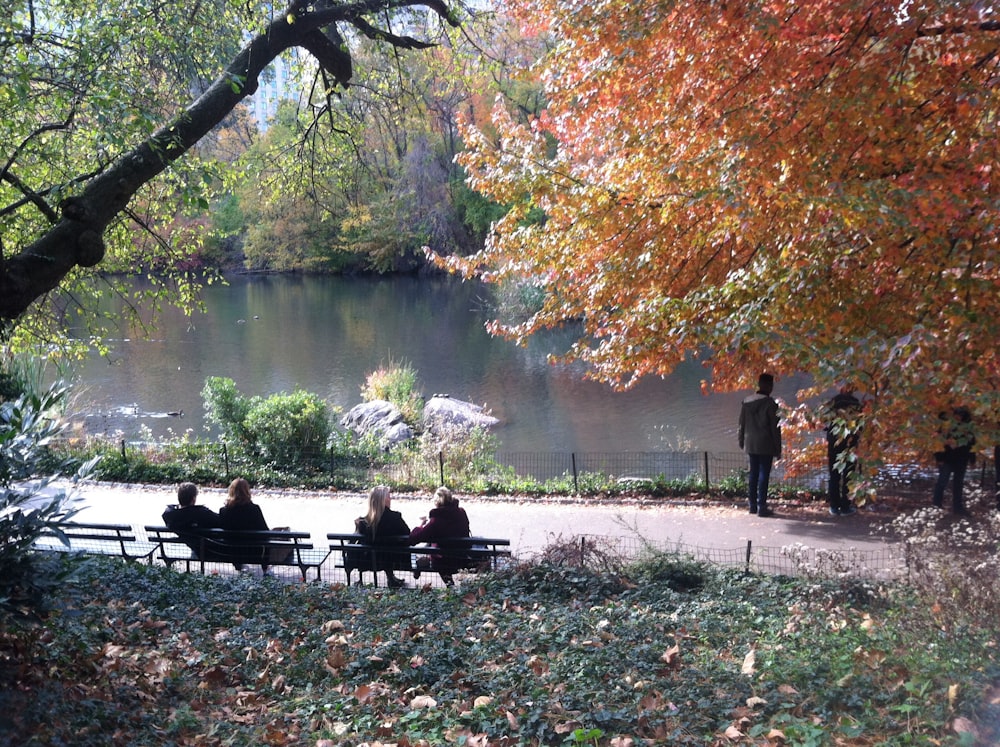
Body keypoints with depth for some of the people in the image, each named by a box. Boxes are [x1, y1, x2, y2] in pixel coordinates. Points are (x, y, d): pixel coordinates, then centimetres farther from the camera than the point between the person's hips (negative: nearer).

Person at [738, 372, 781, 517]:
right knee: (763, 474, -3)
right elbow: (775, 428, -10)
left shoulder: (746, 402, 5)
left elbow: (742, 423, 10)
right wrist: (778, 448, -5)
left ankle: (752, 505, 15)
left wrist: (742, 441, 20)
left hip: (751, 444, 5)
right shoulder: (770, 403, -11)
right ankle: (761, 507, -4)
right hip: (766, 445, -5)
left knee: (753, 473, 12)